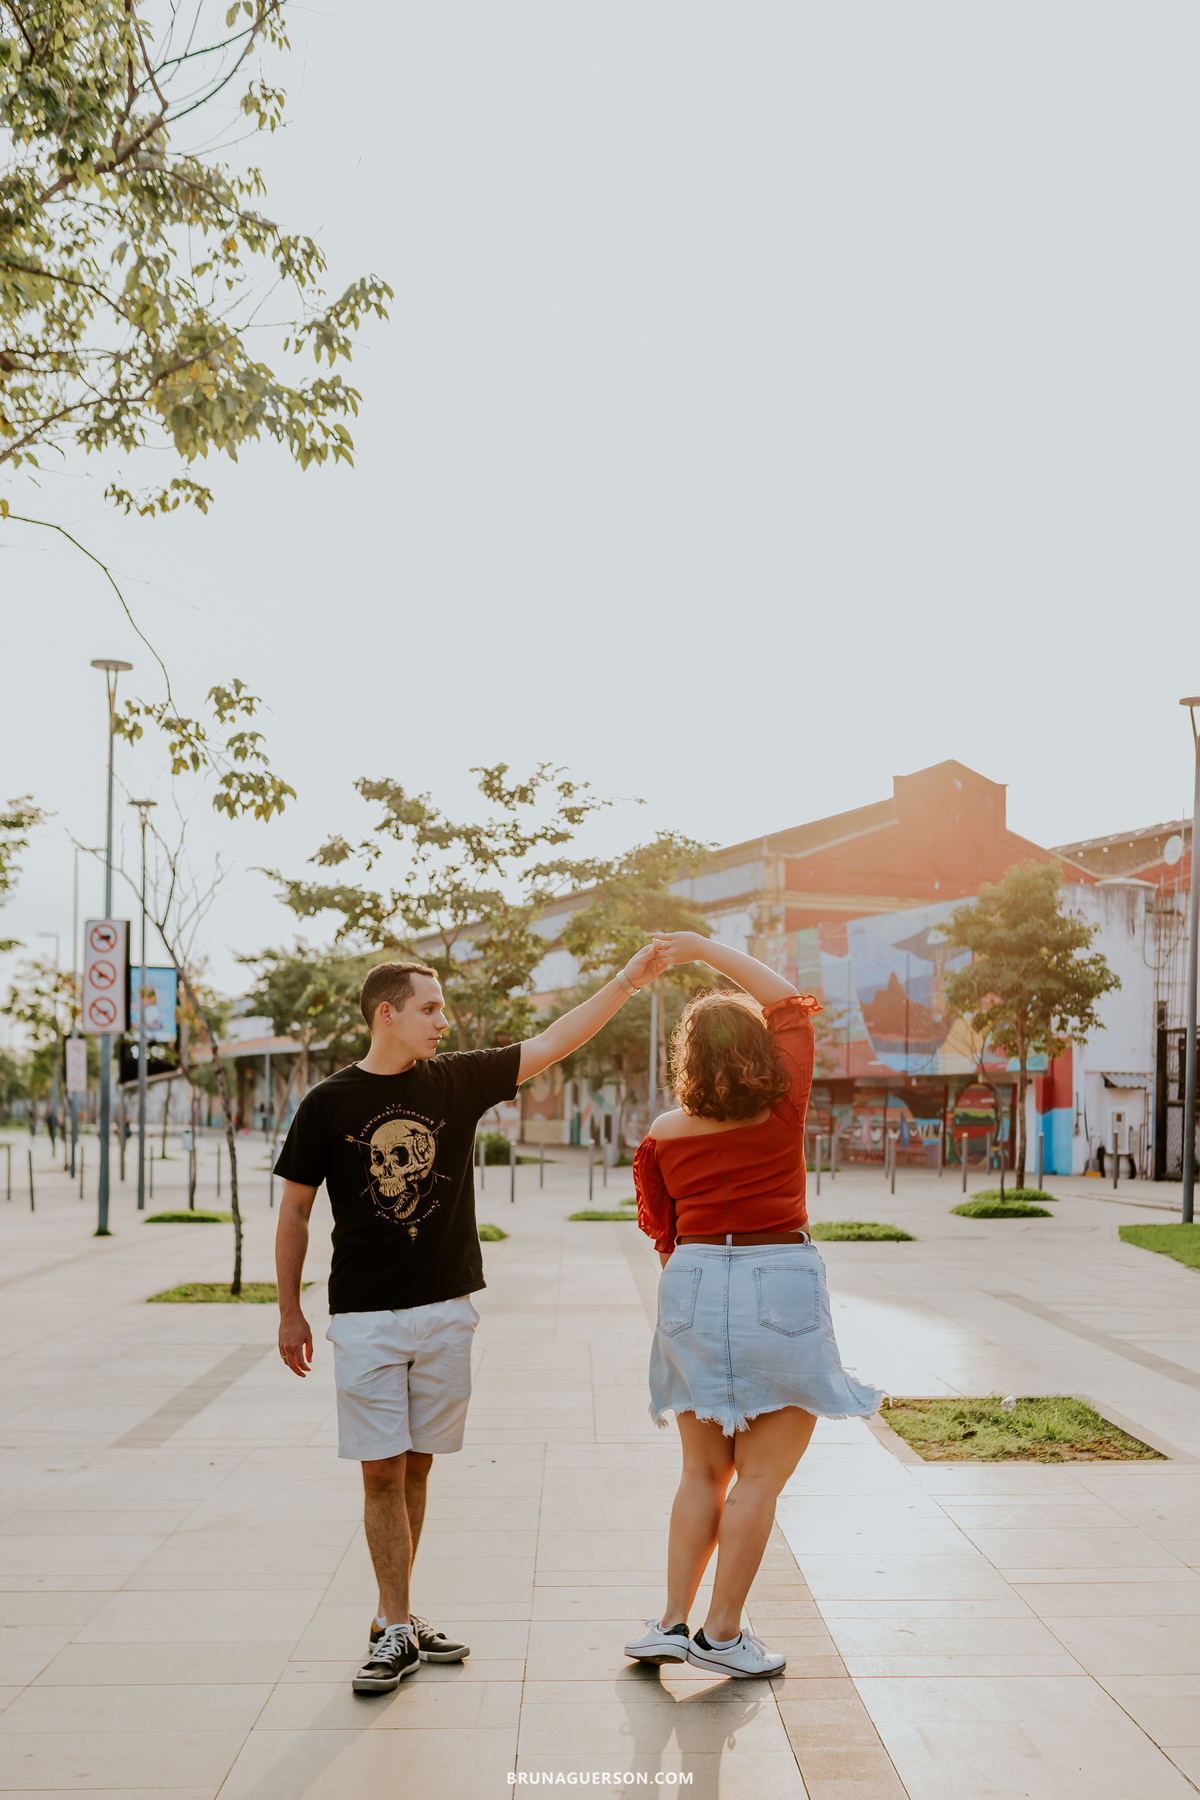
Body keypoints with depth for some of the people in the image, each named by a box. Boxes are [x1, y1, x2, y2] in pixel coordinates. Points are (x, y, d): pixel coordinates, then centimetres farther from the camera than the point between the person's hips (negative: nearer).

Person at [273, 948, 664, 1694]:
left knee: (416, 1467, 11)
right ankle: (397, 1630, 9)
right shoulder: (328, 1104, -5)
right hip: (365, 1316, -3)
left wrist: (627, 982, -5)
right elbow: (295, 1212, 3)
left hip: (445, 1309, 3)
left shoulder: (458, 1081, 2)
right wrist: (290, 1311, 4)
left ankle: (396, 1615, 25)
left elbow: (553, 1043, 1)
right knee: (382, 1472, -1)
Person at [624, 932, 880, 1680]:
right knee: (762, 1476, 6)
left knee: (704, 1470, 16)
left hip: (693, 1288, 3)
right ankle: (722, 1634, 9)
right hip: (781, 1287, -3)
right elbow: (790, 1002, 8)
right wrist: (708, 950, 11)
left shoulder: (664, 1137, 0)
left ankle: (672, 1623, 17)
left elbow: (664, 1234, 9)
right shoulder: (785, 1106, -4)